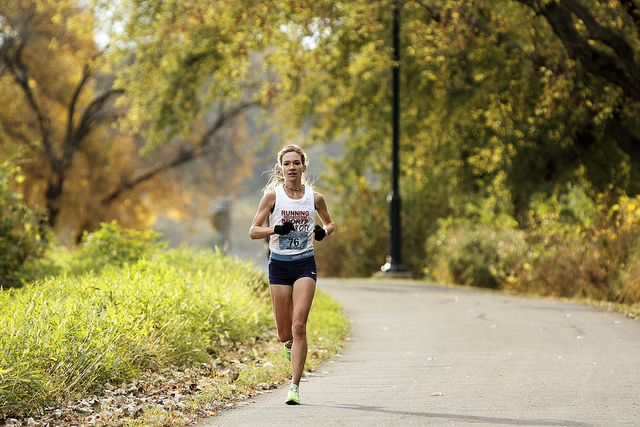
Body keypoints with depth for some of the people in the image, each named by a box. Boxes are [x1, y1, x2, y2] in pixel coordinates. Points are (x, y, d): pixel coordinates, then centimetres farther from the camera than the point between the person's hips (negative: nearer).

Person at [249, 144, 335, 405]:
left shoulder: (315, 197, 2)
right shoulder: (273, 195, -2)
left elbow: (329, 222, 19)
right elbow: (253, 231, 0)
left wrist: (324, 231, -4)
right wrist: (275, 229, -19)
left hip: (305, 264, 0)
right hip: (279, 264, 1)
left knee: (299, 326, -15)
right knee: (284, 333, 2)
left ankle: (295, 386, -12)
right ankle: (291, 345, 41)